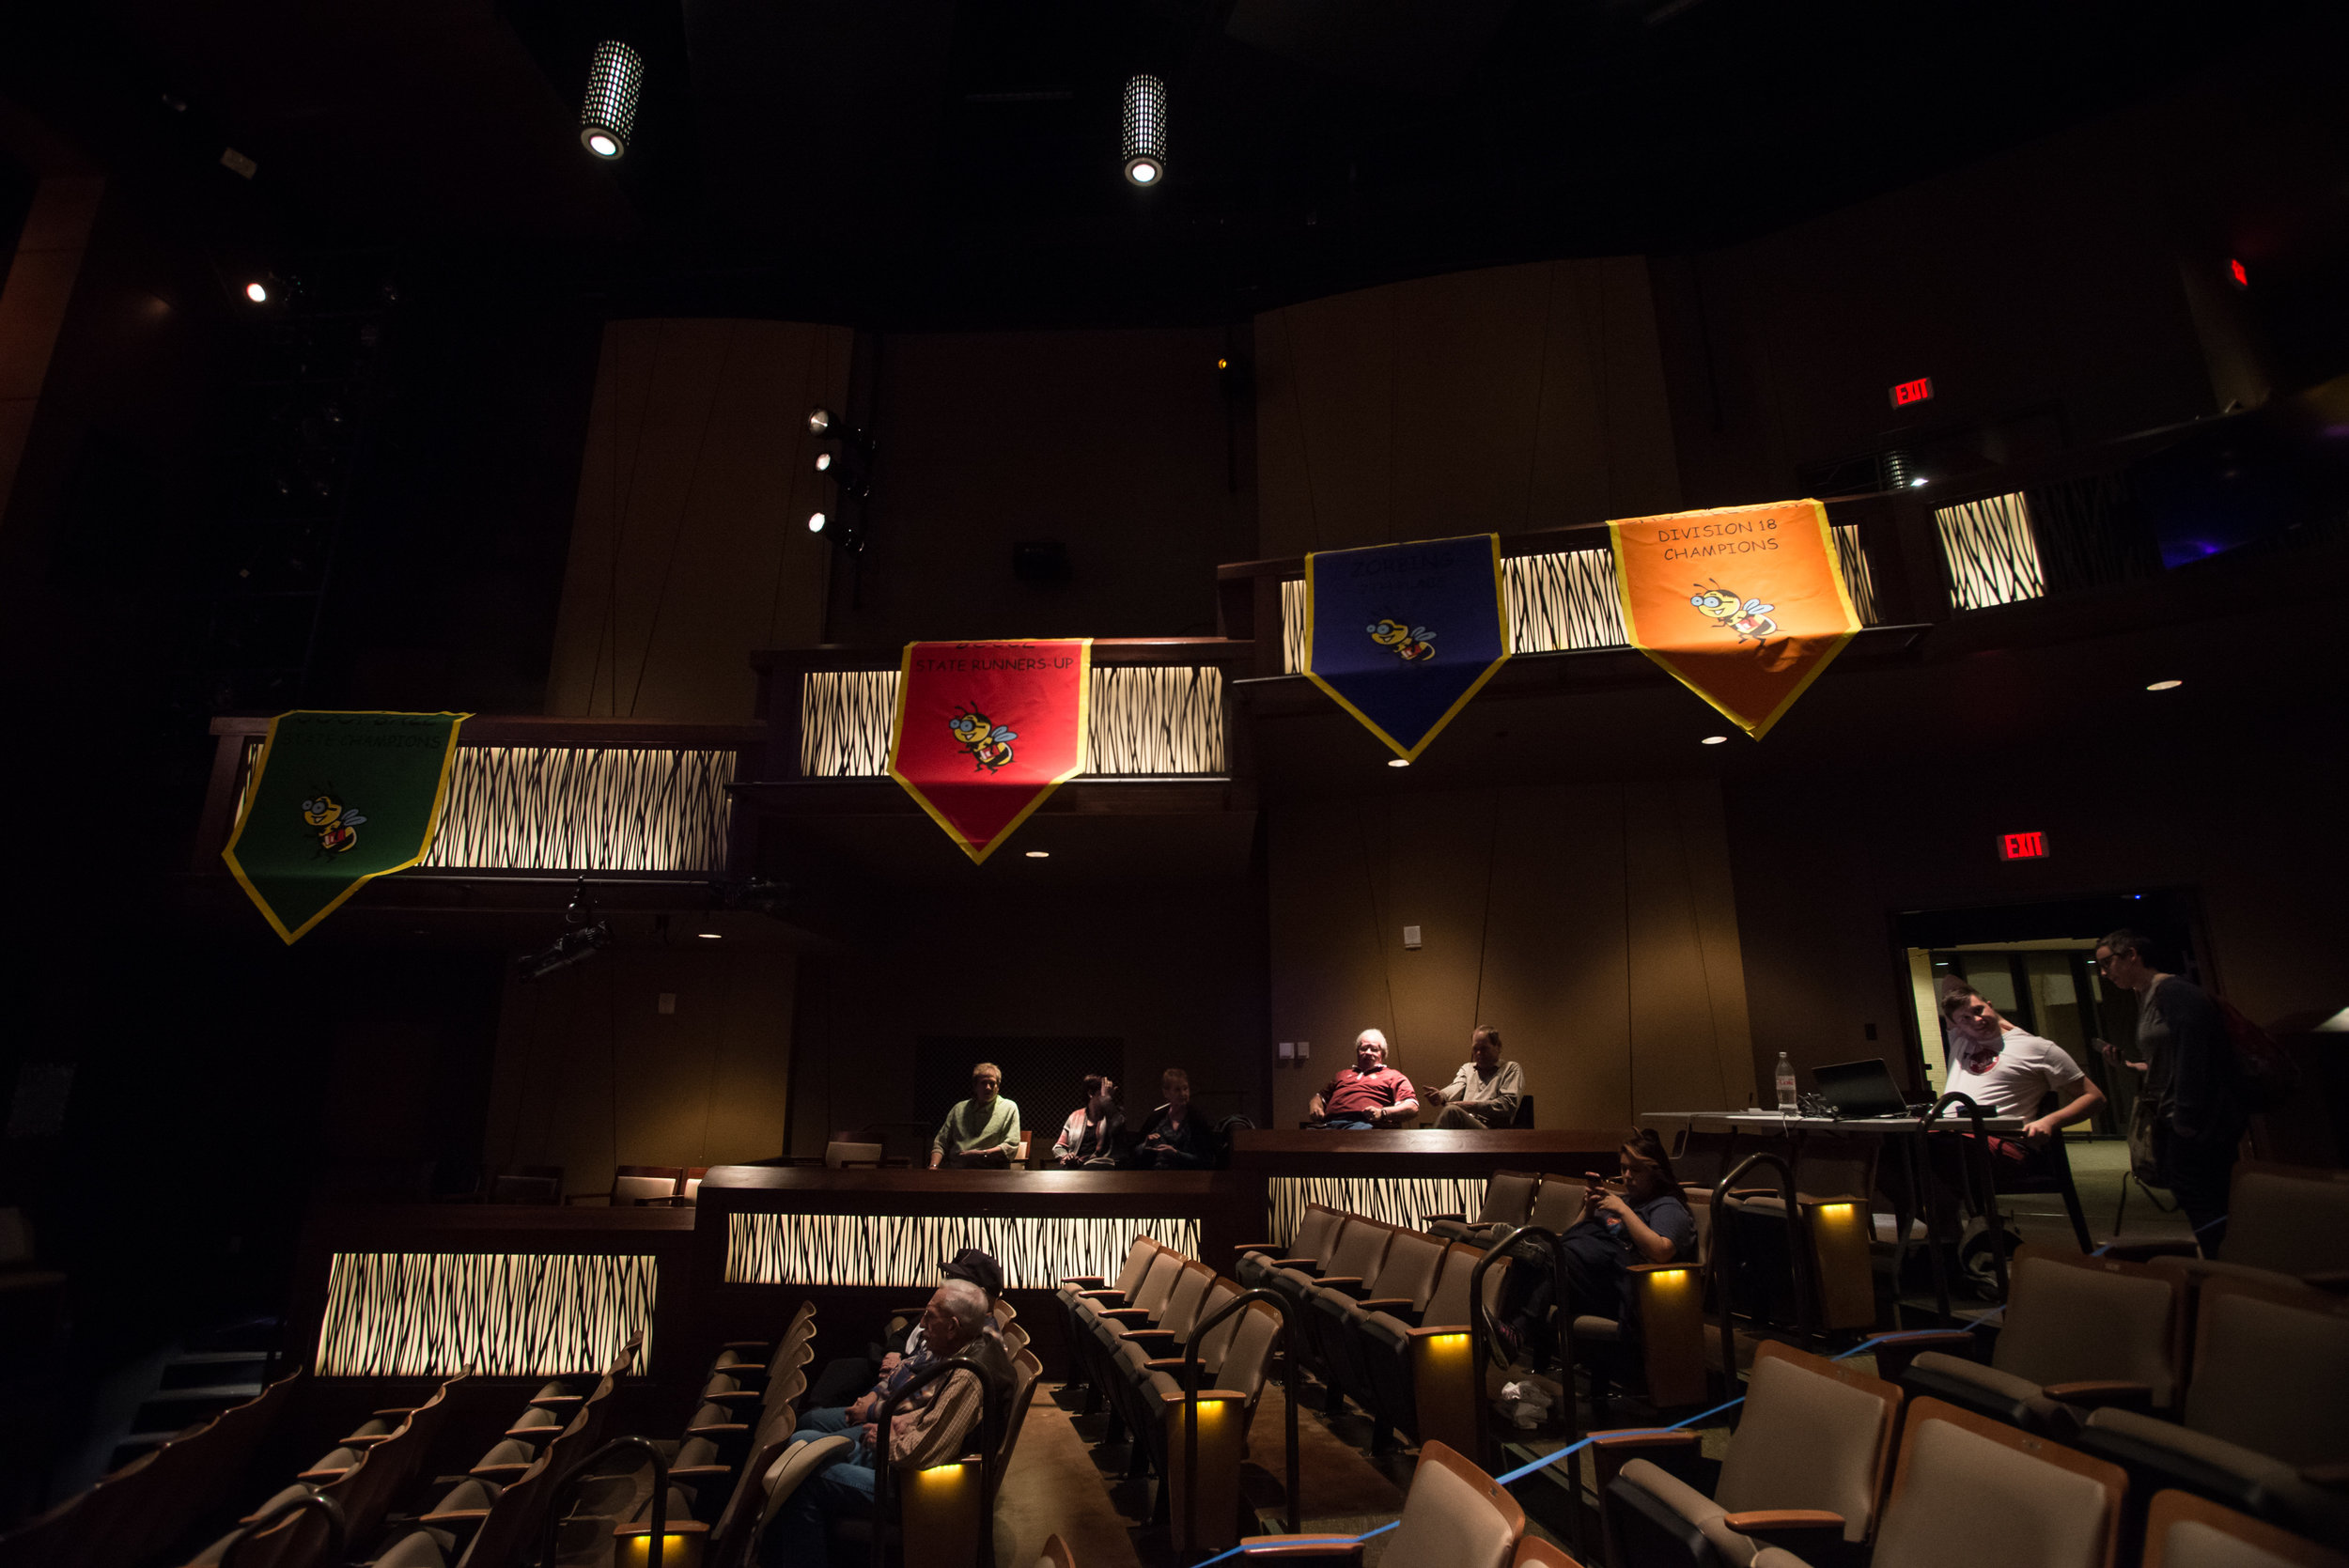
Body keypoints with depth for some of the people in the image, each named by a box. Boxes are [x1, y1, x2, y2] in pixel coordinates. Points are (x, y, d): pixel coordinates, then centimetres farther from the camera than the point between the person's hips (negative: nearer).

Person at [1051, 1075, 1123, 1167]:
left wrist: (1106, 1097, -7)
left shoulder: (1117, 1114, 12)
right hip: (1073, 1165, 4)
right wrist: (1064, 1156, -2)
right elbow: (1059, 1146, 23)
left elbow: (1115, 1126, -15)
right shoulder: (1075, 1116, 20)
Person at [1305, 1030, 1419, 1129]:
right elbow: (1320, 1097, 36)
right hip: (1329, 1124, 3)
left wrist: (1382, 1112, -12)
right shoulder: (1342, 1074, 38)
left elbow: (1412, 1107, 7)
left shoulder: (1393, 1076, 22)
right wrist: (1314, 1106, 9)